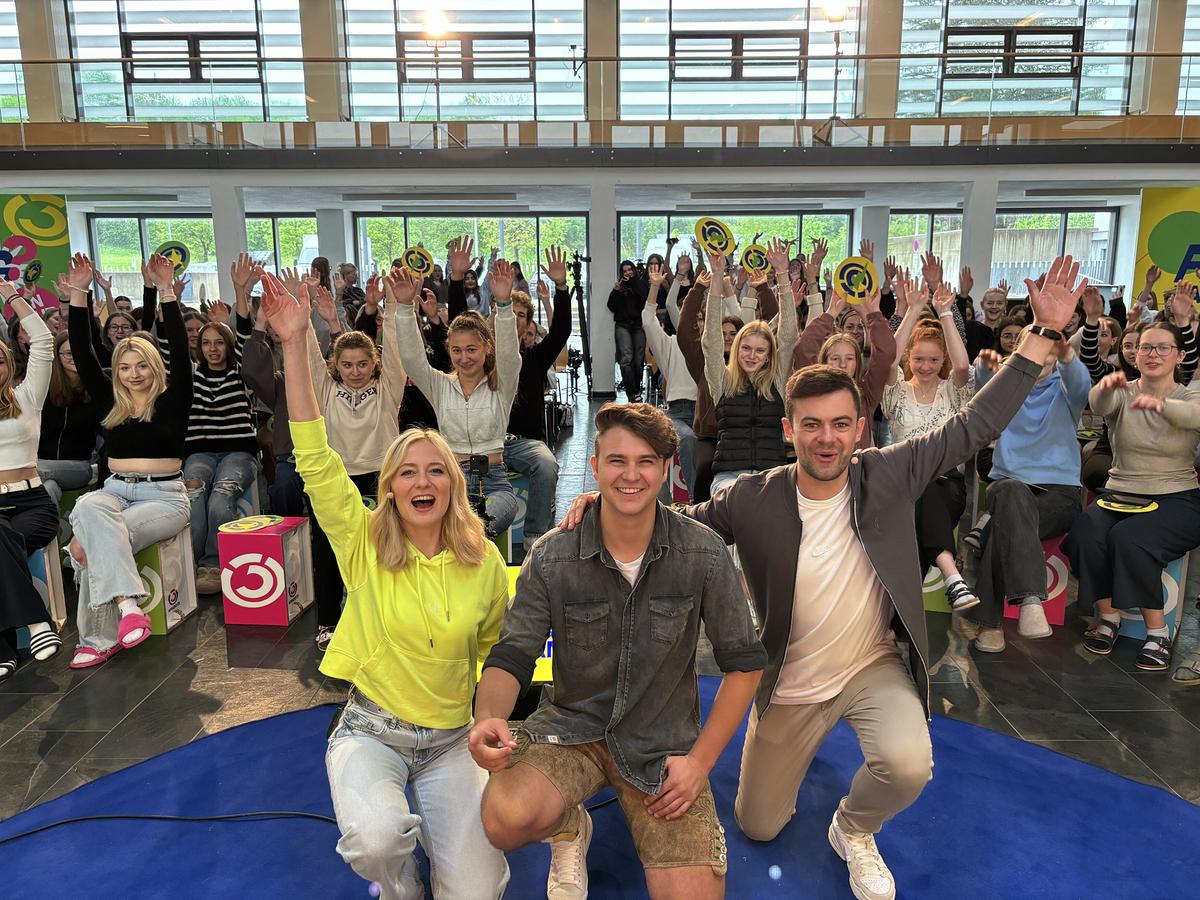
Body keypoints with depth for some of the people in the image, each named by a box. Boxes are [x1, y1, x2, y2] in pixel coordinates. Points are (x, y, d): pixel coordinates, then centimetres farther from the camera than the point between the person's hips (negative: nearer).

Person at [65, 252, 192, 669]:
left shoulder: (173, 398, 1)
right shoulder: (111, 400, 11)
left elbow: (180, 352, -13)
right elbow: (83, 356, 5)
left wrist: (167, 294, -19)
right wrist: (78, 295, -1)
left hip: (164, 496, -4)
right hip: (115, 491, 4)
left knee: (97, 536, -28)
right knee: (89, 507, -32)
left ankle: (99, 637, -23)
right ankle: (126, 603, -35)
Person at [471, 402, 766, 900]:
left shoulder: (704, 554, -12)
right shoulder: (551, 557, -11)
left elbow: (744, 663, -2)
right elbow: (511, 657, -7)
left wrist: (701, 760, -7)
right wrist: (488, 718, -29)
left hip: (664, 744, 1)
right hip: (572, 727, 0)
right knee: (507, 816, -29)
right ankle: (569, 829, 8)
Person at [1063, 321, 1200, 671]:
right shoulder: (1121, 394, 6)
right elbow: (1098, 403, -20)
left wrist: (1159, 404, -48)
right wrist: (1107, 387, -46)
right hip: (1120, 495, 2)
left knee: (1129, 537, -33)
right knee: (1085, 536, -29)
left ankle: (1157, 630, -17)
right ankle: (1108, 615, -7)